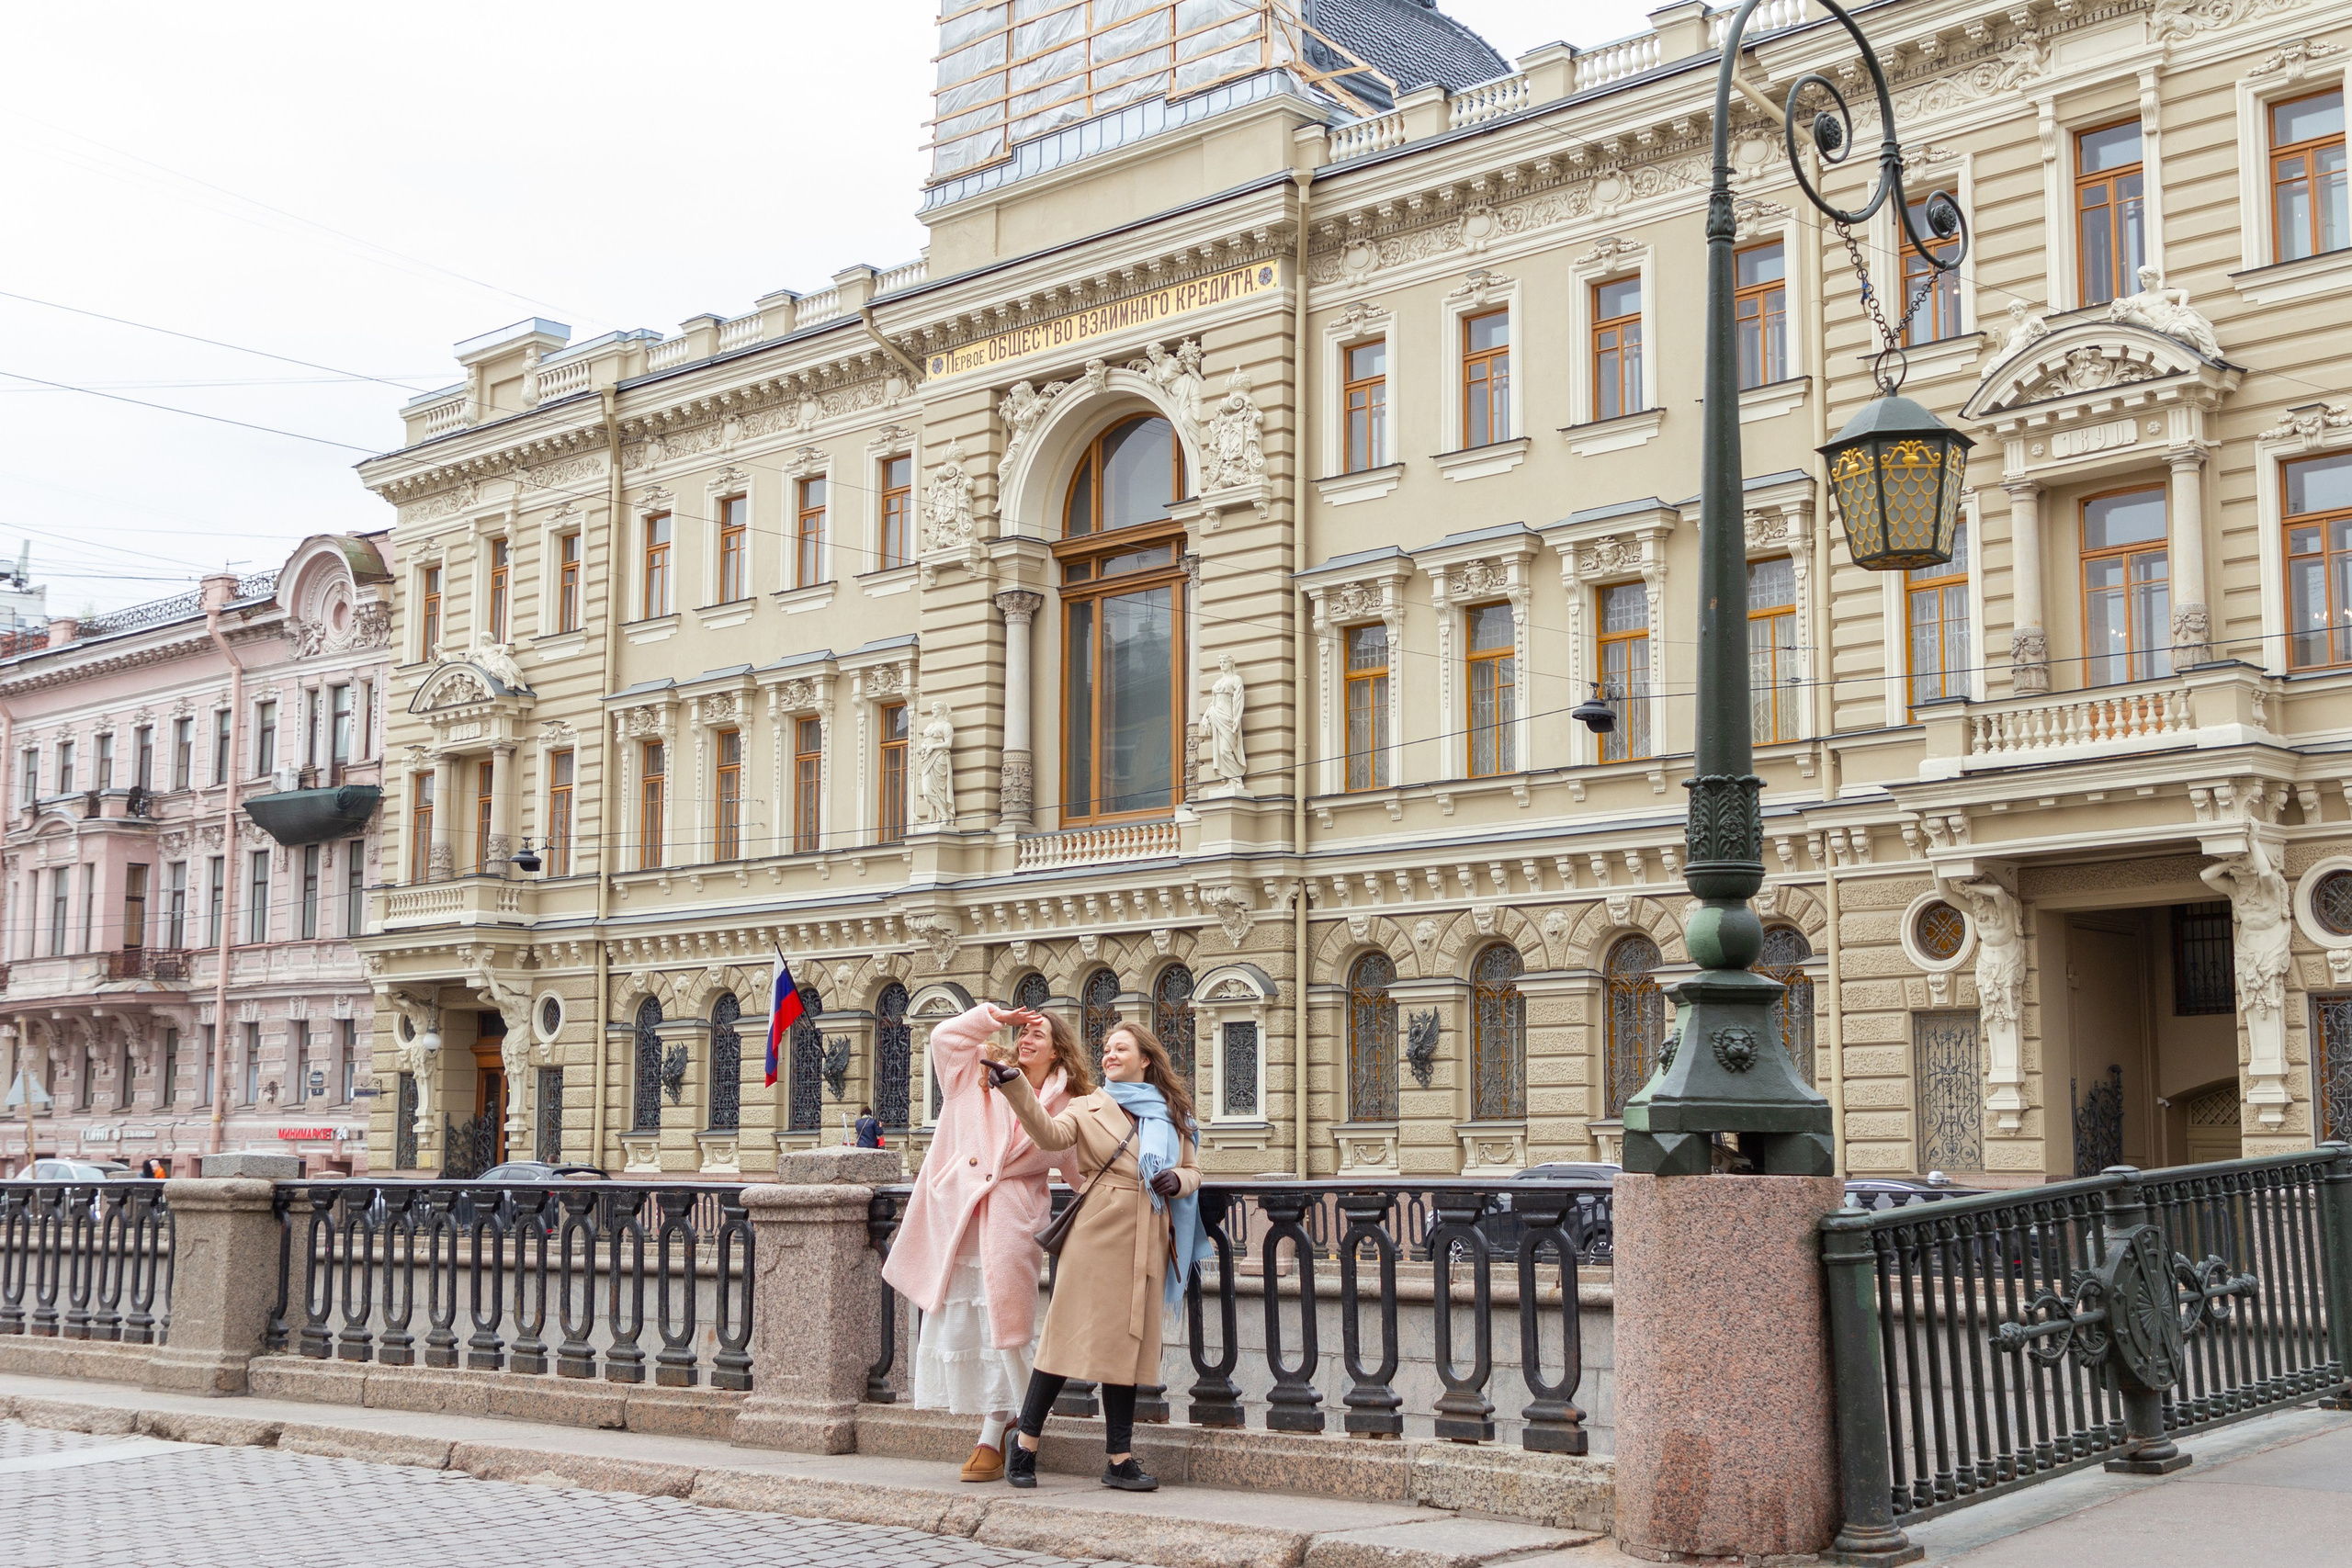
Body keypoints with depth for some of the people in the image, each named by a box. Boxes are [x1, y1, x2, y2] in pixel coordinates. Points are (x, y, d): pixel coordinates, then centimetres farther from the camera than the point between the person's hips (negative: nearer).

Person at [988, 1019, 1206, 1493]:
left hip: (1147, 1240, 3)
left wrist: (1178, 1181, -3)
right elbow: (1050, 1134, -14)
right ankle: (1025, 1444, 5)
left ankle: (1119, 1458, 9)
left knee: (1127, 1342, 6)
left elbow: (1193, 1171, 21)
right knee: (1072, 1332, -5)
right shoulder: (1088, 1108, 5)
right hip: (1097, 1233, -3)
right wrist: (1014, 1087, -28)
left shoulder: (1173, 1116, 16)